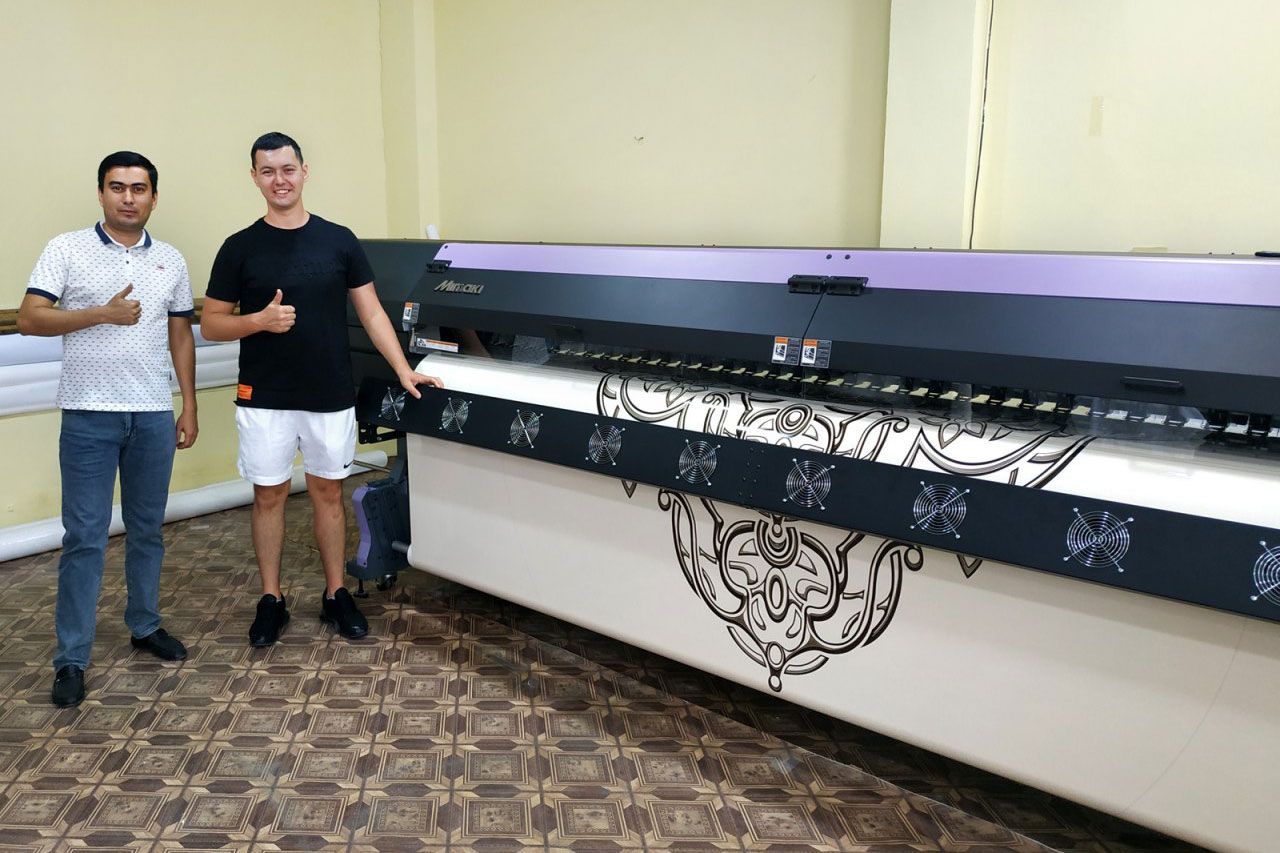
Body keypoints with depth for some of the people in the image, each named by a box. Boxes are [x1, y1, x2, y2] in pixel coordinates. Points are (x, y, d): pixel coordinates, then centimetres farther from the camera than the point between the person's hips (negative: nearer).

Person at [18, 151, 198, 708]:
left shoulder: (170, 261, 10)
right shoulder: (66, 250, 0)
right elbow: (29, 319, -6)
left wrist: (190, 406, 8)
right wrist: (102, 314, -17)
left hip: (154, 415, 3)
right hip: (90, 415, -3)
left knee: (147, 529, 13)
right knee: (84, 537, -1)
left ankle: (145, 625, 30)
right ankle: (71, 659, 8)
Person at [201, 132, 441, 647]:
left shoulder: (339, 241, 2)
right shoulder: (240, 248, 0)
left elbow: (371, 313, 3)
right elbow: (211, 324, 3)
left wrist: (404, 370, -7)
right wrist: (259, 320, -17)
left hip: (331, 396, 1)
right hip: (264, 399, 0)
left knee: (328, 492, 10)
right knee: (269, 495, 7)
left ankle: (336, 594, 23)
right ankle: (271, 599, 22)